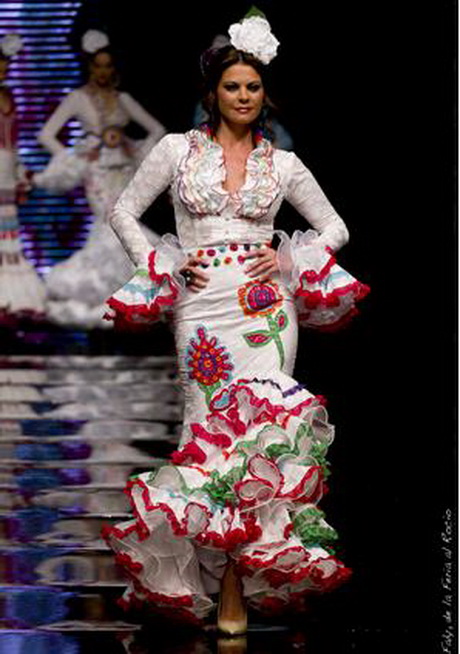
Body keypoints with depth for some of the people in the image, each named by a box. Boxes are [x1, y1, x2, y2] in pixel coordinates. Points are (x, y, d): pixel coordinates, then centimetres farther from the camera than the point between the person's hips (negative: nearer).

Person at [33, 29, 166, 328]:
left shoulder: (123, 99, 13)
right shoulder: (78, 98, 2)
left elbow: (158, 130, 16)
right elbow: (46, 135, -2)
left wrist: (138, 152, 1)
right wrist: (73, 160, -8)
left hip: (124, 169, 4)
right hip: (97, 171, -4)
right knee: (112, 224, -17)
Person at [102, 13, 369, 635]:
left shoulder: (282, 163, 11)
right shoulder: (177, 150, 8)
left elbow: (334, 227, 18)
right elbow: (124, 213, 12)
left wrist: (289, 259, 1)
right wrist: (161, 266, 0)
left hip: (265, 305, 1)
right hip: (201, 305, -1)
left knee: (259, 427, -11)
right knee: (215, 428, -4)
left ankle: (236, 578, -3)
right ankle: (230, 588, 4)